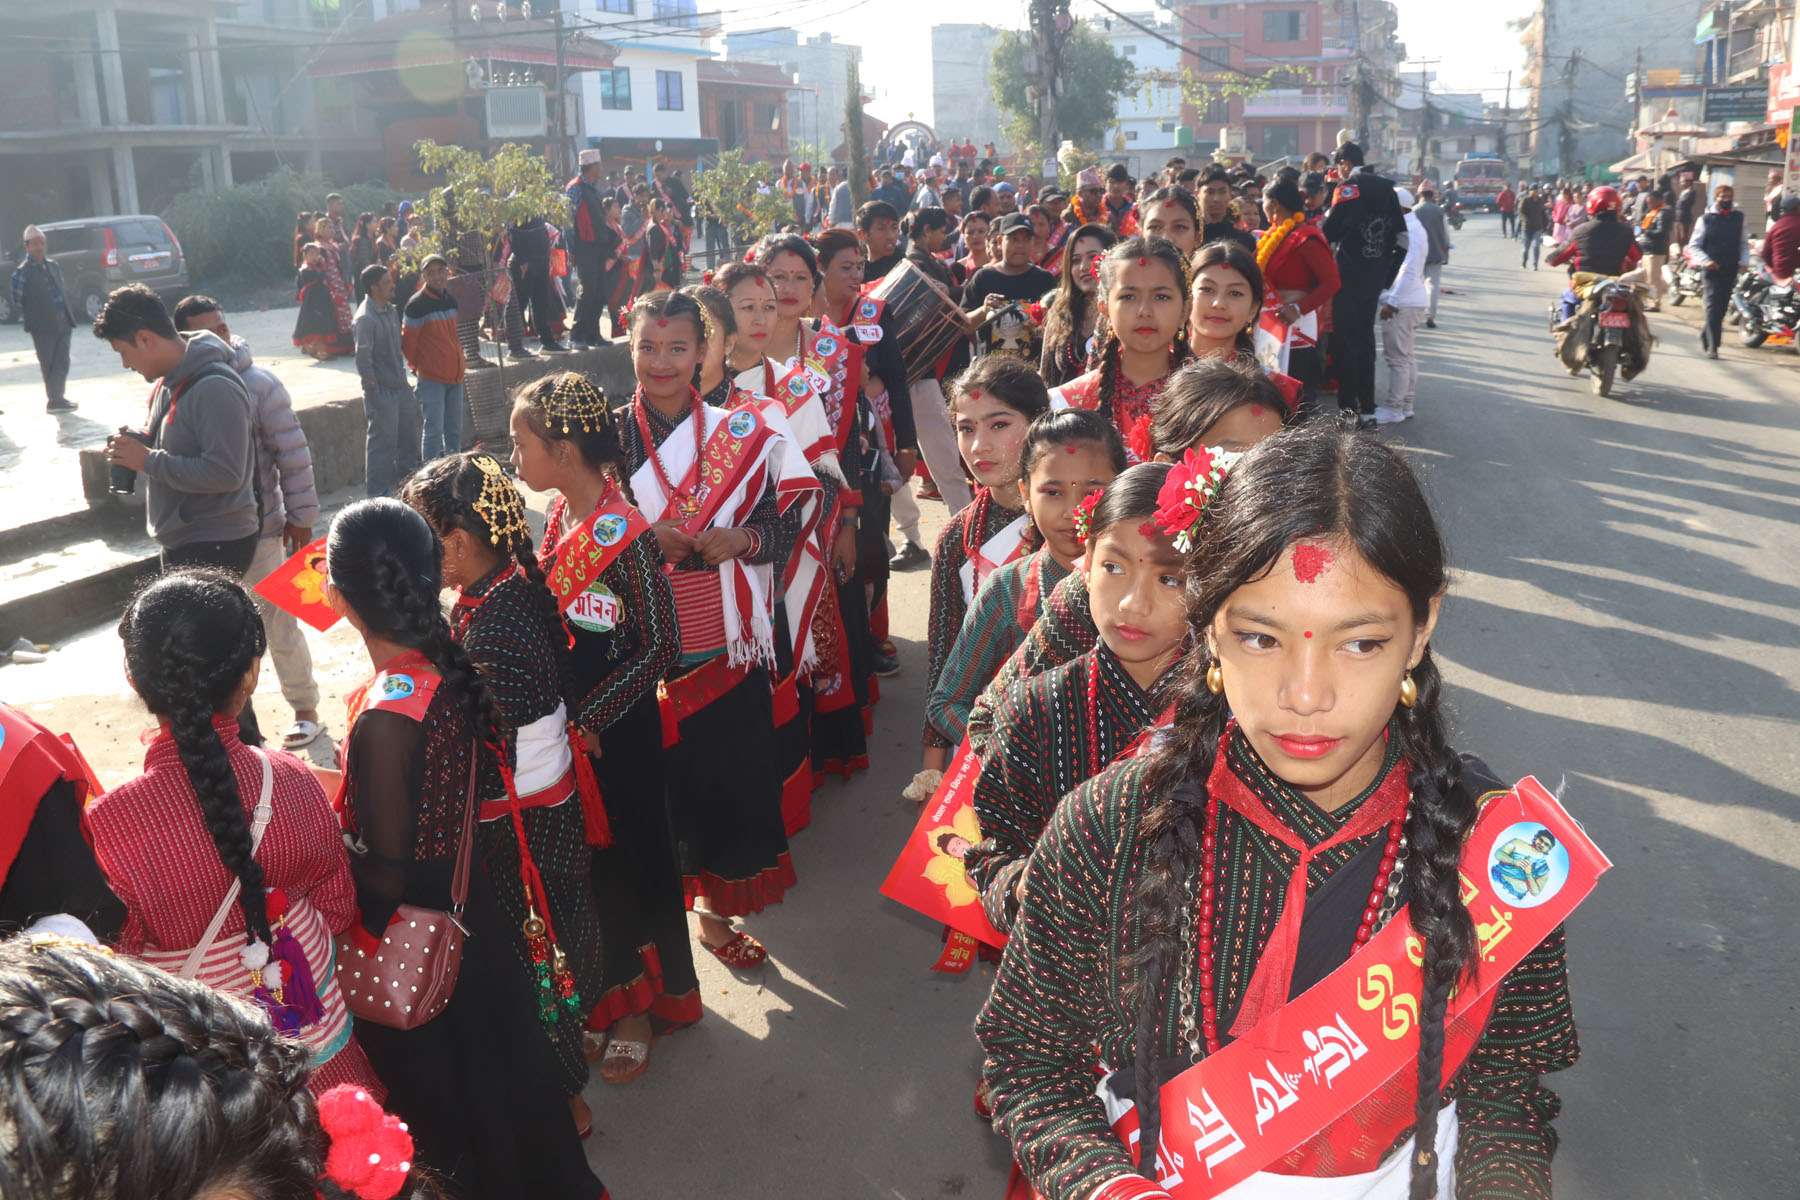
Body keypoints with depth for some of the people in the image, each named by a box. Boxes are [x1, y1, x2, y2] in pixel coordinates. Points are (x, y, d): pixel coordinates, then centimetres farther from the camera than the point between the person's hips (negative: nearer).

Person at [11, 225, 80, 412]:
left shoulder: (54, 265, 14)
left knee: (62, 363, 4)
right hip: (43, 327, -5)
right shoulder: (22, 272, -3)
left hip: (63, 324, 5)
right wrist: (29, 319, -5)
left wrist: (68, 316, 10)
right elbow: (17, 301, -3)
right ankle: (56, 400, 3)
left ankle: (57, 400, 11)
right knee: (48, 365, 0)